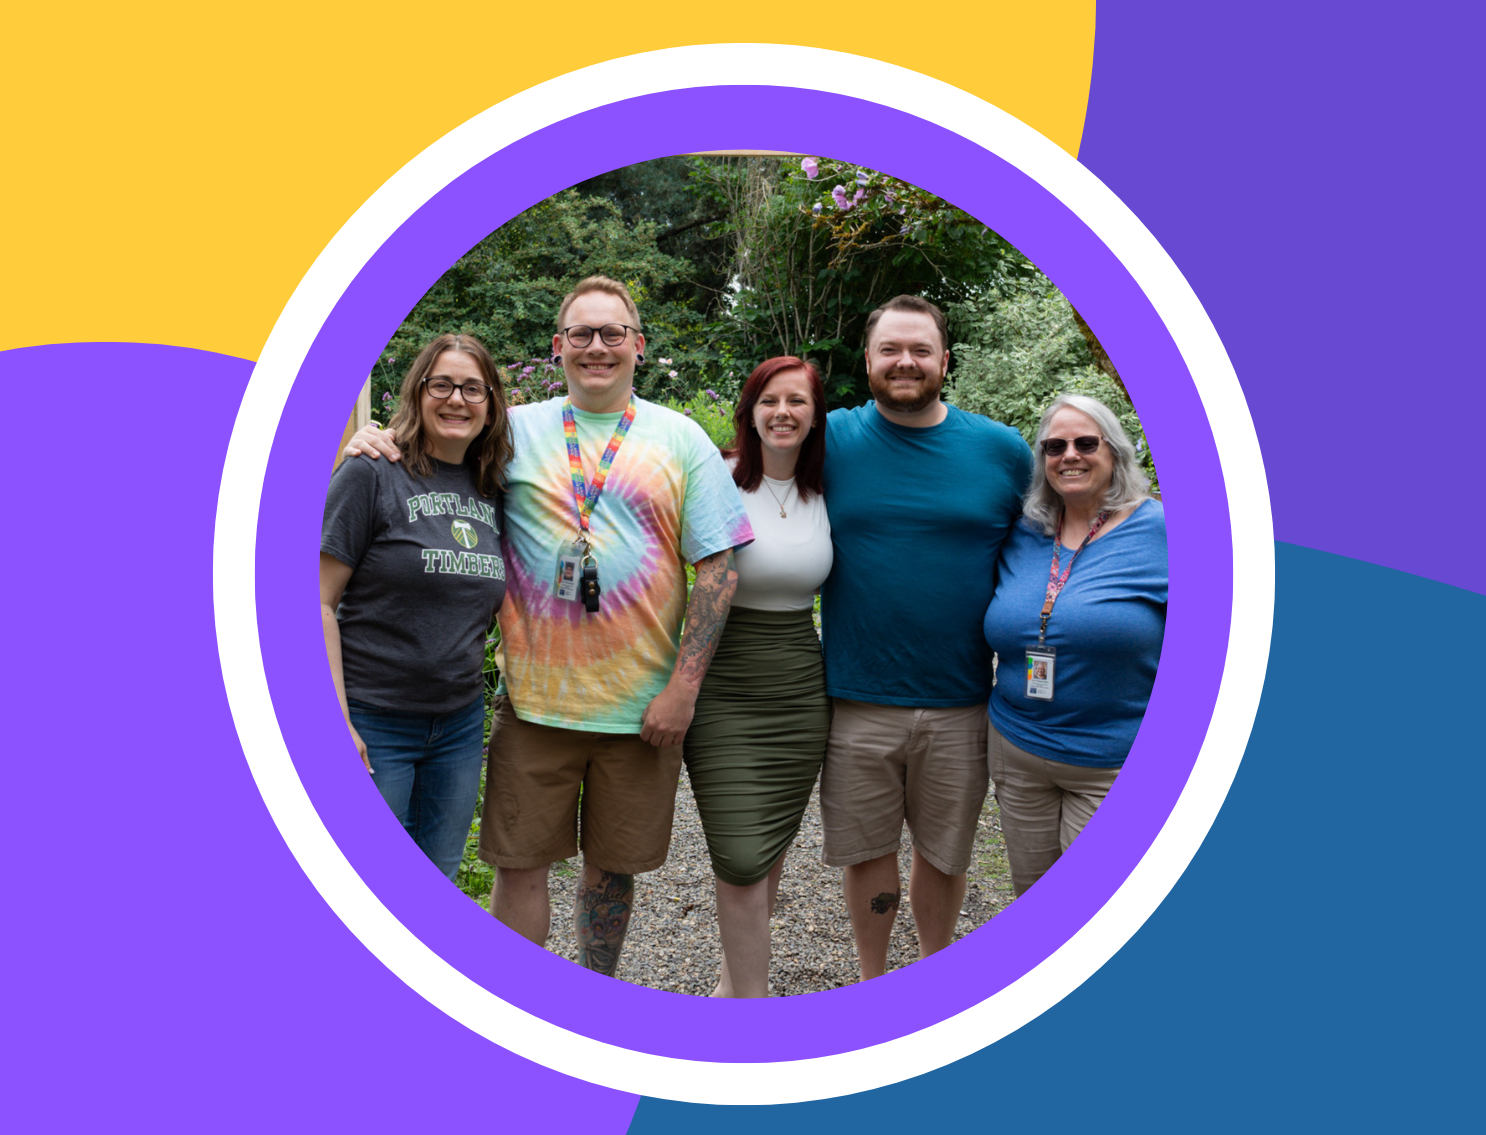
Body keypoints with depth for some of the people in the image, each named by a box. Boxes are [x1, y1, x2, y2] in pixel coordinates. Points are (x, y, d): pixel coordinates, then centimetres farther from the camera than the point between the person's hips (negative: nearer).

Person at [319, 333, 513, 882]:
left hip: (460, 722, 5)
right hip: (374, 721, -5)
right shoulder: (372, 474, -10)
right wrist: (335, 721, -16)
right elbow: (319, 601, -12)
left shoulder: (492, 490, 7)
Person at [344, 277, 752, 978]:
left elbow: (718, 567, -2)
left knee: (613, 865, 14)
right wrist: (376, 440, -9)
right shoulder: (515, 430, 4)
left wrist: (683, 687, -8)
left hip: (644, 705, 0)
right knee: (519, 863, 7)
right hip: (535, 698, 0)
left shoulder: (682, 439, 1)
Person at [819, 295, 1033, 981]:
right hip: (856, 700, -1)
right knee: (868, 852, 13)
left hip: (961, 704, 1)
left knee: (944, 853, 17)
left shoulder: (1004, 450, 0)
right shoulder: (829, 439, -3)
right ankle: (871, 981, 37)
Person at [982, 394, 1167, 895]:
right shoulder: (1021, 536, 4)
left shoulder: (1161, 531, -8)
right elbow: (1001, 629, 20)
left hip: (1117, 766, -4)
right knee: (1031, 895, 17)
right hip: (1017, 750, 4)